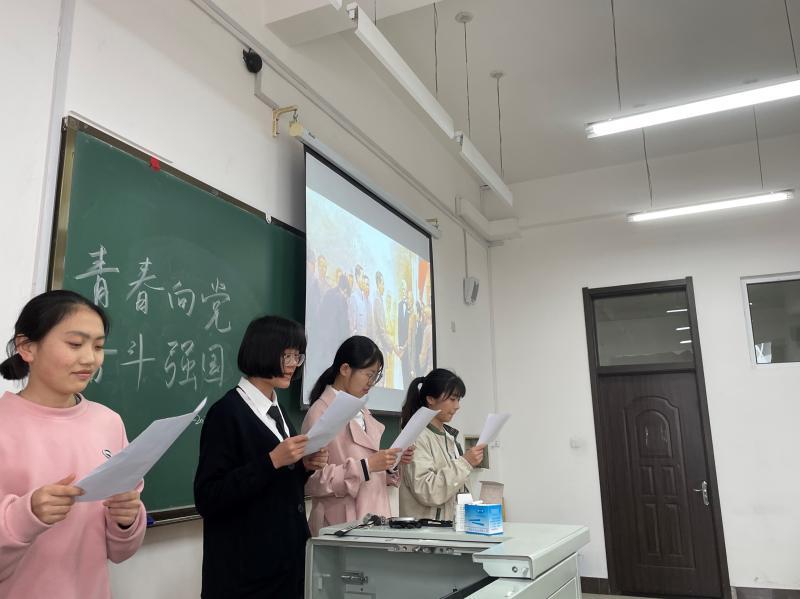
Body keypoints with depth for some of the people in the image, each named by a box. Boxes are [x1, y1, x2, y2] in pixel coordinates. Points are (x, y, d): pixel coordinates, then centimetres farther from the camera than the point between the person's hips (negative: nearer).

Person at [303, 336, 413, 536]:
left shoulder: (362, 412, 12)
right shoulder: (320, 412, -12)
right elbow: (312, 480, -18)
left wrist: (390, 462, 1)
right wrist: (365, 466, -23)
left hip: (375, 520, 7)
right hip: (342, 524, -7)